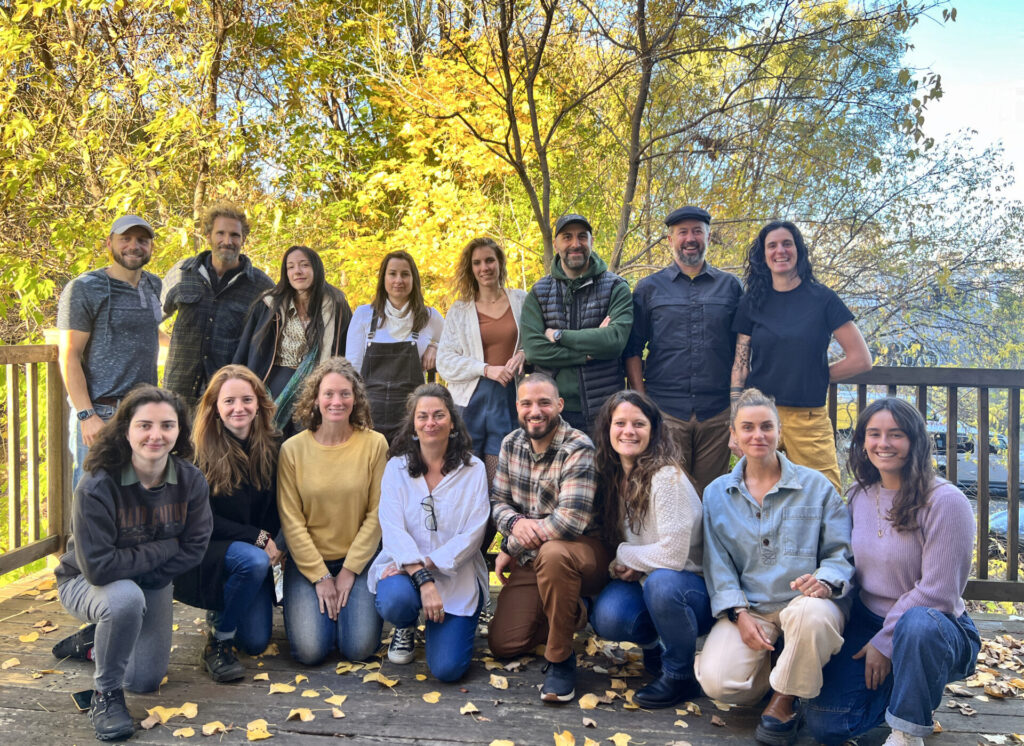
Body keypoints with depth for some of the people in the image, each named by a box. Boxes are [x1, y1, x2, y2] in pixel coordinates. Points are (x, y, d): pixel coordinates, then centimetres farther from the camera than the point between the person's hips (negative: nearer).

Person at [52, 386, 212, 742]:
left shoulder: (191, 481, -18)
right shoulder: (97, 486, -30)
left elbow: (194, 549, -14)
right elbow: (98, 566, -34)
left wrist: (141, 575, -23)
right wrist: (165, 548, -26)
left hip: (153, 585, 5)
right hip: (85, 583, -4)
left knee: (145, 680, 5)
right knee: (126, 598, -39)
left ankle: (93, 642, 37)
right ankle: (106, 695, -13)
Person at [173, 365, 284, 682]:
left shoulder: (272, 447, -2)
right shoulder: (200, 451, -15)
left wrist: (272, 543, -12)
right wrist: (257, 538, -18)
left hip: (256, 552, 4)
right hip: (204, 552, -4)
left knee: (256, 642, -6)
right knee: (253, 561, -36)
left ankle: (220, 611, 28)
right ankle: (218, 643, -13)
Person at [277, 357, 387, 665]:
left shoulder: (374, 444, -7)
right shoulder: (293, 449, -7)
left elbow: (377, 514, -5)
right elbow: (291, 520, -6)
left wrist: (350, 570, -9)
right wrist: (320, 576, -9)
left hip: (358, 559, 0)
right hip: (307, 561, 0)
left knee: (359, 648, -12)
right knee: (310, 650, -13)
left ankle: (349, 602, 19)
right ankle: (314, 605, 19)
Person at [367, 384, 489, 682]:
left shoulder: (473, 469, 0)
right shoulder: (396, 468, 2)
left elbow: (473, 534, -8)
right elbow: (393, 530, -9)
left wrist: (428, 564, -19)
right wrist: (422, 579, -23)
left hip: (457, 574, -1)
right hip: (405, 567, 1)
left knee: (447, 668, -16)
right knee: (394, 601, -34)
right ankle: (406, 628, 5)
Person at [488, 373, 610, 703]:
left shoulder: (579, 450, -19)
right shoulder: (511, 444, 2)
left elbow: (570, 521, -29)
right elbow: (498, 501, 8)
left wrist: (511, 548, -16)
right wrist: (516, 522, -17)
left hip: (585, 550, -6)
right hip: (531, 560, 6)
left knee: (552, 553, -41)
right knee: (503, 644, -3)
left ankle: (560, 658, -20)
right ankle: (574, 612, 23)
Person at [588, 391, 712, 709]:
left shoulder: (667, 478, -21)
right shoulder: (614, 476, 1)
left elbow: (673, 554, -24)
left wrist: (624, 554, -11)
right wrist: (622, 567, -8)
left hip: (693, 589, -5)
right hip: (644, 583, 5)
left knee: (662, 581, -38)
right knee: (606, 618, -26)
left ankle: (681, 676, -12)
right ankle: (654, 643, 10)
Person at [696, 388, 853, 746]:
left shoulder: (816, 486, 3)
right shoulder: (716, 494, 9)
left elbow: (841, 552, 1)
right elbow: (717, 564, 4)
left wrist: (826, 581, -21)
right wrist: (739, 614, -10)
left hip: (804, 601, -1)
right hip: (748, 607, 1)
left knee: (811, 615, -39)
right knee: (716, 682, -24)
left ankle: (786, 699, -9)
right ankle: (766, 668, 13)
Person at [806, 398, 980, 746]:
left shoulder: (945, 501, -16)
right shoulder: (859, 496, 4)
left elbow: (937, 592, -18)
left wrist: (885, 642, -16)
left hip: (935, 629, -5)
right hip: (867, 622, 5)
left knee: (917, 624, -42)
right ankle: (899, 693, 17)